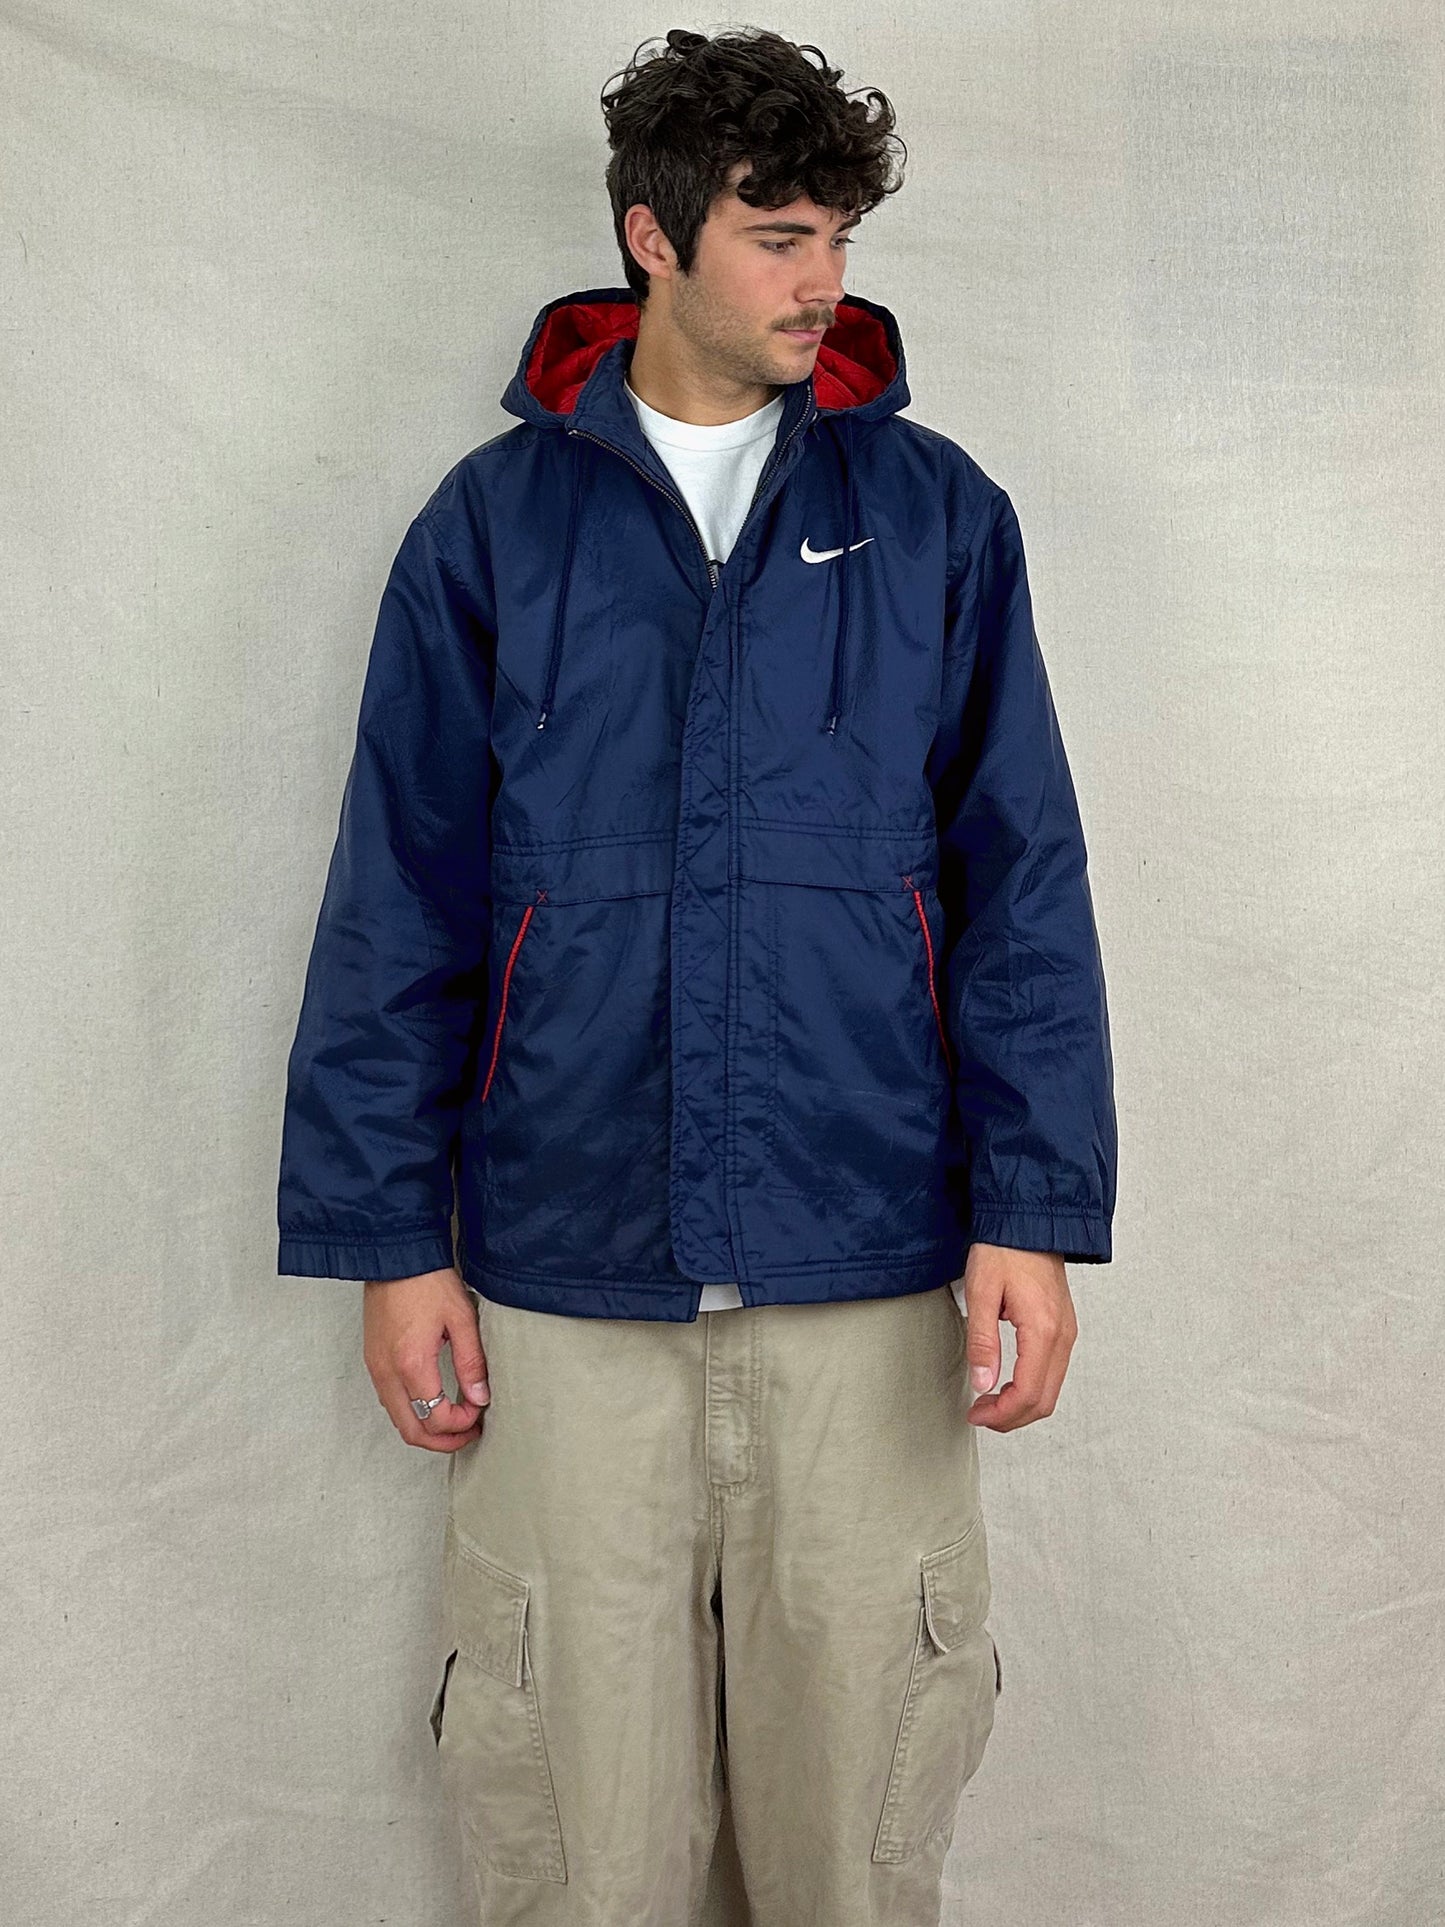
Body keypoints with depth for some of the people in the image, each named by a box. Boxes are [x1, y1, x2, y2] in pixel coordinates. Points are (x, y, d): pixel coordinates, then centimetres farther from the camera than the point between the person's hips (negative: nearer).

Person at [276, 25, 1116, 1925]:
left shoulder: (934, 512, 5)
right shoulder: (494, 523, 4)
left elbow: (1023, 890, 3)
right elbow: (399, 911, 4)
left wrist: (1035, 1214, -4)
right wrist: (392, 1238, 0)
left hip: (873, 1281, 1)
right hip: (563, 1284, 0)